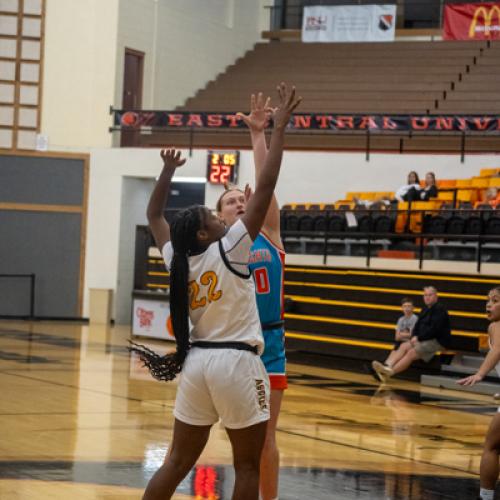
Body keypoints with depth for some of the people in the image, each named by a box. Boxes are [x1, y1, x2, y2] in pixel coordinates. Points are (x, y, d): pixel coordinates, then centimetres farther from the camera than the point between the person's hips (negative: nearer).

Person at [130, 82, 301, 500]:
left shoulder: (177, 259, 5)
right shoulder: (229, 250, -10)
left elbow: (154, 215, 23)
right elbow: (265, 188, -14)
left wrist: (168, 170, 25)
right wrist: (279, 128, -12)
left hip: (197, 362, 6)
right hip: (236, 362, -6)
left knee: (178, 463, 11)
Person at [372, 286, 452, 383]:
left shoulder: (440, 309, -12)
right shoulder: (425, 310, 18)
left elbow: (434, 329, -21)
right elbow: (418, 325, 18)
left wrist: (419, 338, -16)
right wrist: (414, 336, -3)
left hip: (438, 342, -9)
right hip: (424, 339, 9)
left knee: (412, 353, -24)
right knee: (404, 346, -11)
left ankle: (390, 372, -30)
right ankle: (388, 368, -26)